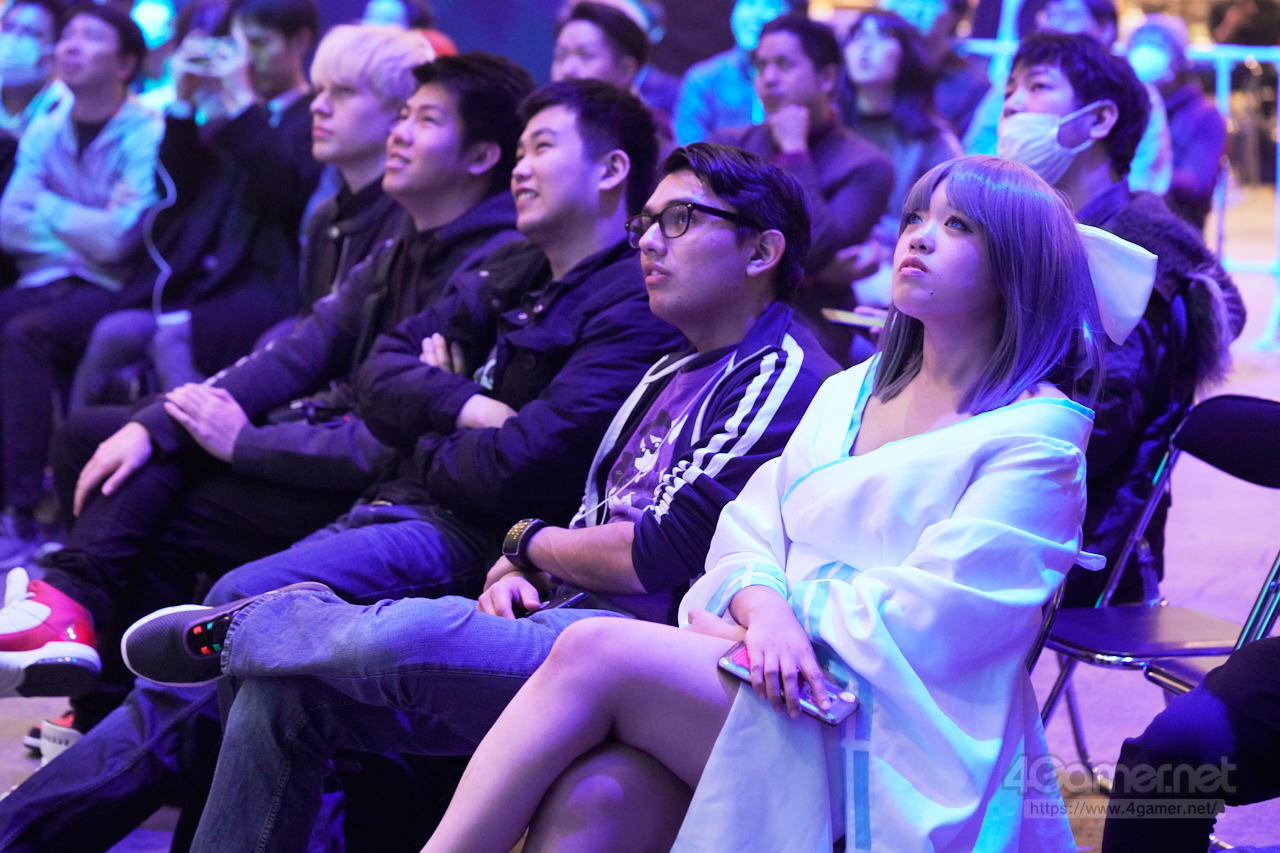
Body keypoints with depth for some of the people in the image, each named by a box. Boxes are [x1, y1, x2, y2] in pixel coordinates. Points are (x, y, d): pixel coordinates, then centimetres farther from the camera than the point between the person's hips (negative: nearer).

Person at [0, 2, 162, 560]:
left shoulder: (146, 136, -8)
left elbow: (118, 240, -15)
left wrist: (48, 210, -3)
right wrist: (81, 231, -8)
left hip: (110, 290, -6)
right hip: (48, 281, 6)